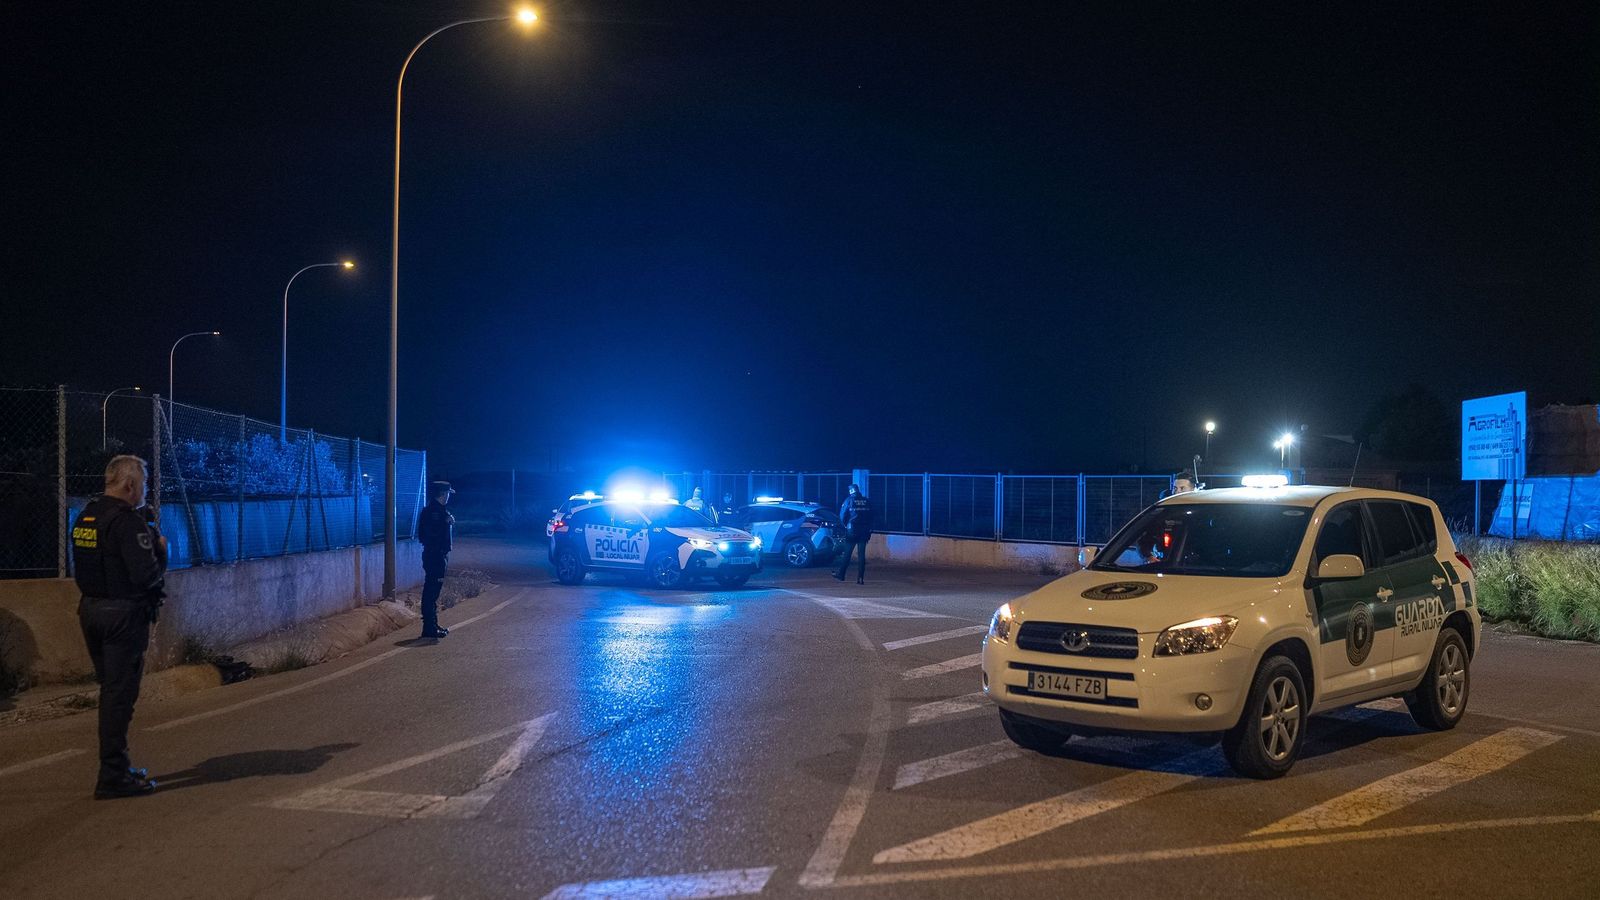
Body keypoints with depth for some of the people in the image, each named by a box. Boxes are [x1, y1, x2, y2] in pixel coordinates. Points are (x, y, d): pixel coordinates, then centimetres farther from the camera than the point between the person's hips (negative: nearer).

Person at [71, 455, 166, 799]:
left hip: (90, 610, 9)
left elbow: (85, 566, 17)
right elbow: (146, 574, -22)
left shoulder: (85, 516, 10)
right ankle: (113, 777, 0)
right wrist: (161, 550, -3)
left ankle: (117, 767, 26)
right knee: (120, 693, -3)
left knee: (111, 689, 18)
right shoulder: (128, 522, -17)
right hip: (123, 613, -9)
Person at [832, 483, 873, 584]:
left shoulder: (849, 500, -5)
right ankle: (861, 578, 2)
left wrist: (845, 525, 14)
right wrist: (869, 529, 15)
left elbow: (842, 515, -3)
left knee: (847, 553, 7)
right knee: (862, 555, 4)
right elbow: (871, 516, 7)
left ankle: (841, 574, 15)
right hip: (864, 531, 3)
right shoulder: (866, 501, 4)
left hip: (852, 531, -3)